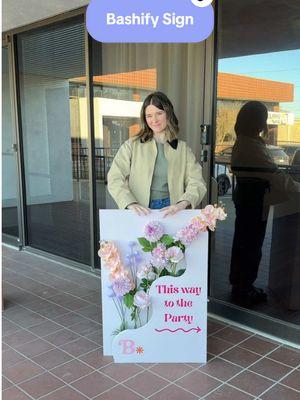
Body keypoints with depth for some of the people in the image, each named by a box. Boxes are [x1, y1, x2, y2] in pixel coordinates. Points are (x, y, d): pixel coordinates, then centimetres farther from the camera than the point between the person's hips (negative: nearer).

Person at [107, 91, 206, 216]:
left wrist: (181, 204, -16)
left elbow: (197, 183, 3)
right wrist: (131, 204, -18)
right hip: (140, 213, 0)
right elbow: (114, 179, -1)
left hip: (170, 211, 1)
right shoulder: (132, 145, 7)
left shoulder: (183, 148, 11)